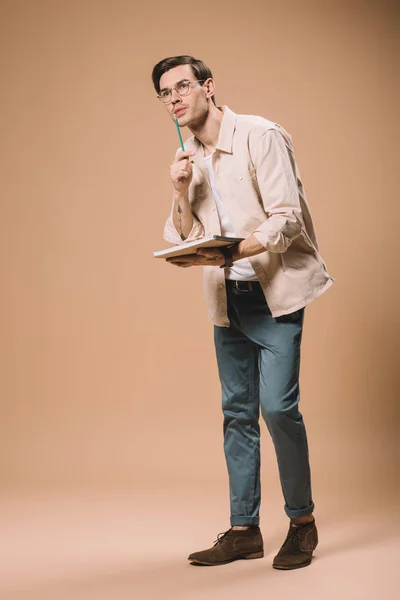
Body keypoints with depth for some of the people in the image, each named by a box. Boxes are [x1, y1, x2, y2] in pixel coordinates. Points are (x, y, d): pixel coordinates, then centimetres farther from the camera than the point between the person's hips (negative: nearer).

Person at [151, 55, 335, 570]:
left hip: (276, 290, -6)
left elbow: (286, 220, -17)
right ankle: (244, 529, 16)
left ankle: (302, 520, 3)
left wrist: (230, 253, -30)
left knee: (277, 404, -15)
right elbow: (182, 240, 9)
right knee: (237, 412, 7)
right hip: (228, 297, 7)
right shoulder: (188, 158, 11)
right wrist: (182, 193, -8)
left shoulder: (260, 136, -10)